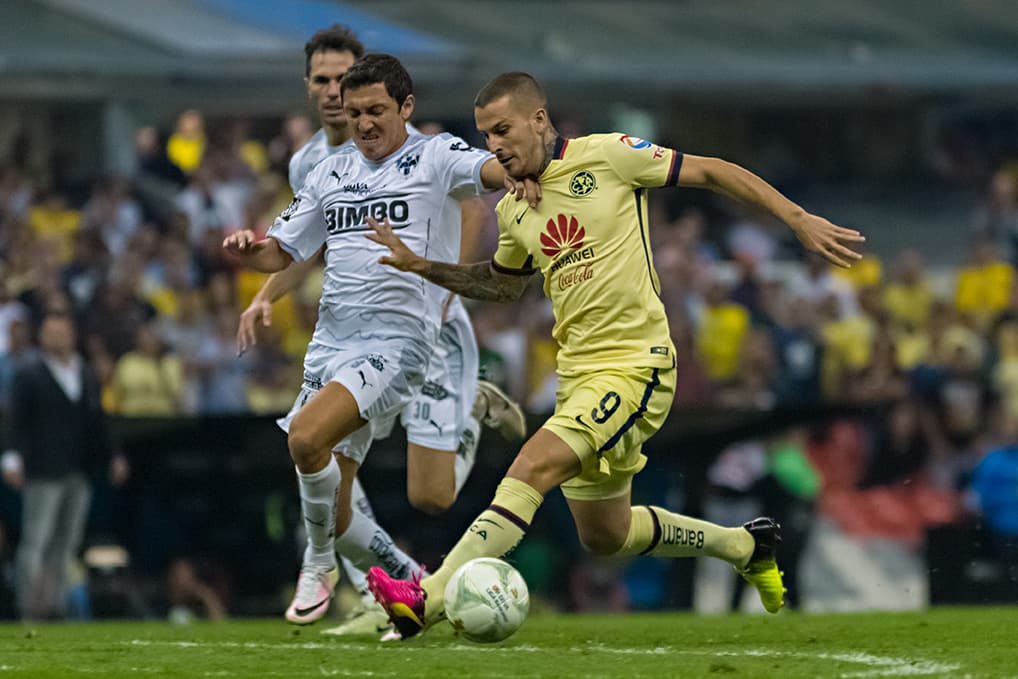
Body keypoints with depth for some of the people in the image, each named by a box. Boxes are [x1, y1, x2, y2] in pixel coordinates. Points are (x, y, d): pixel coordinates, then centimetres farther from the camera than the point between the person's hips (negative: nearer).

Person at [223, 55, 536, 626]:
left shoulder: (435, 157, 1)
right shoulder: (331, 174, 17)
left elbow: (492, 170, -19)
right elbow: (279, 254, 21)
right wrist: (248, 249, -2)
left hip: (396, 344, -7)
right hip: (330, 343, 7)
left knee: (307, 438, -29)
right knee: (334, 514, 5)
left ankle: (319, 564, -6)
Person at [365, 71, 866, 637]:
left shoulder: (607, 156, -9)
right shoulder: (515, 212, 11)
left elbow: (712, 171, -3)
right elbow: (504, 285, 29)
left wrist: (799, 219, -7)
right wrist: (424, 266, 14)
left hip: (635, 365, -8)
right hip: (579, 374, 8)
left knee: (533, 466, -25)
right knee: (605, 535, 14)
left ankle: (428, 600, -34)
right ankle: (745, 545, 36)